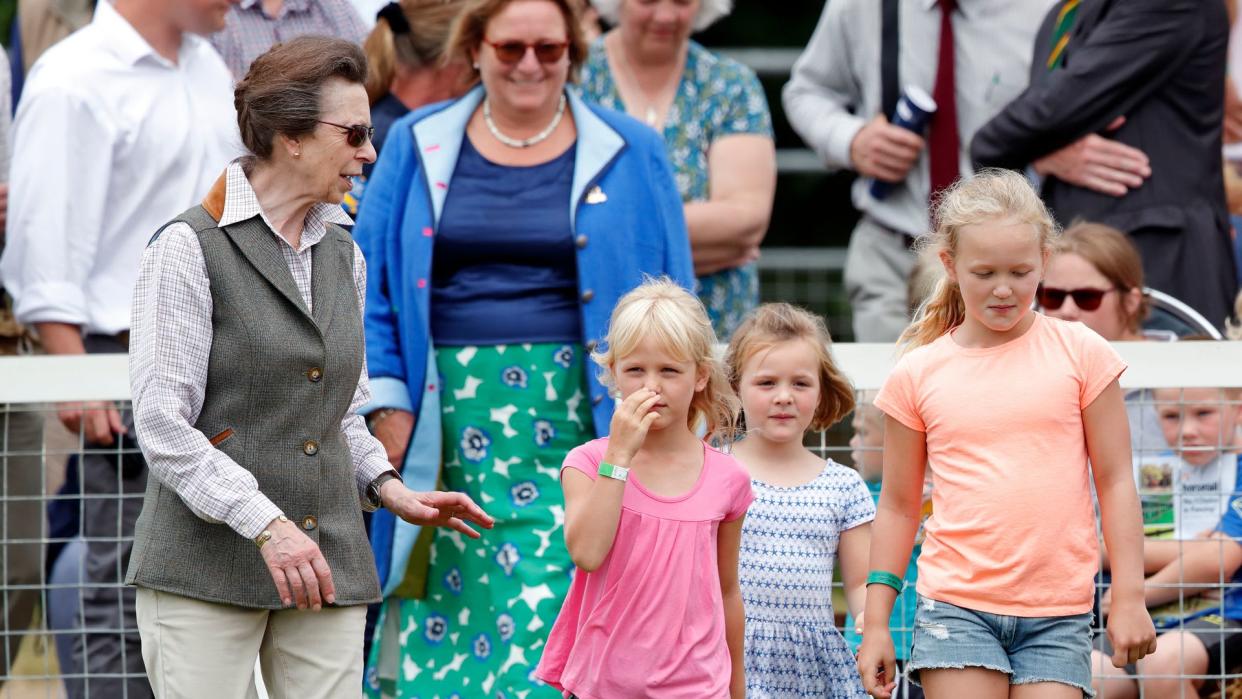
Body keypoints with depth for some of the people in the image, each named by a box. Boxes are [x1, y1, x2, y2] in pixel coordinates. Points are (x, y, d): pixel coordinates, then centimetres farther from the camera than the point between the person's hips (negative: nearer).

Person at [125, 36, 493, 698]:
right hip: (207, 566, -6)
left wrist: (387, 487, 5)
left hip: (326, 567, 6)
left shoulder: (342, 255, 15)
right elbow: (162, 424, -11)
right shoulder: (189, 249, -5)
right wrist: (264, 523, -21)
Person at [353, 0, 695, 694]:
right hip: (448, 423, 2)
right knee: (441, 610, -1)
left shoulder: (630, 154, 9)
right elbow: (369, 286, 10)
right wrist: (387, 403, -1)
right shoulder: (418, 147, 11)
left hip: (571, 423, -2)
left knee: (552, 603, -14)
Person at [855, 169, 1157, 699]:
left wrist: (1129, 597, 1)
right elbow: (898, 504, 11)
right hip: (956, 605, 0)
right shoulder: (916, 375, 4)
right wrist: (876, 621, 9)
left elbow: (1115, 481, 6)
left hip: (1058, 614, 0)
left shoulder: (1080, 353, 2)